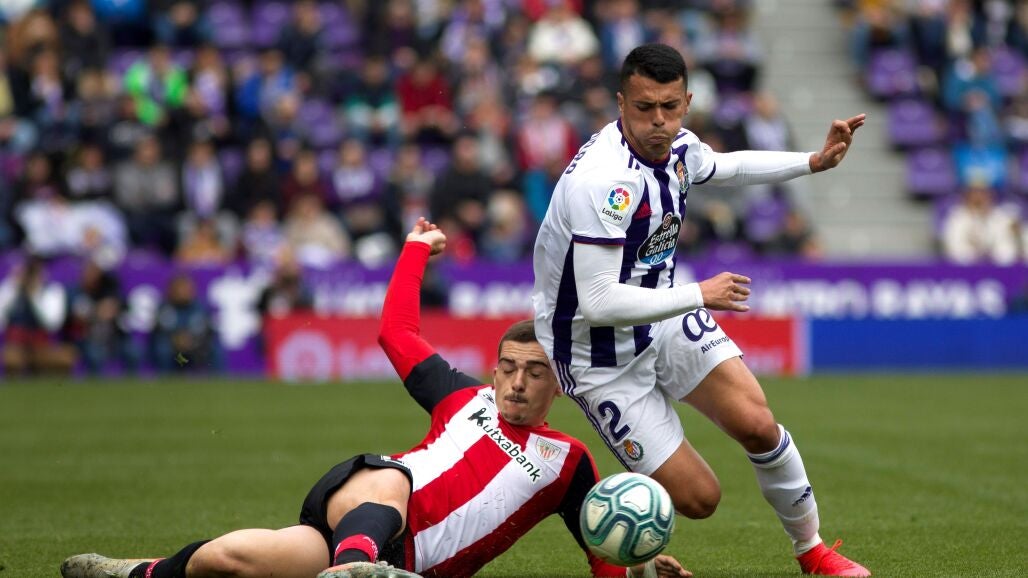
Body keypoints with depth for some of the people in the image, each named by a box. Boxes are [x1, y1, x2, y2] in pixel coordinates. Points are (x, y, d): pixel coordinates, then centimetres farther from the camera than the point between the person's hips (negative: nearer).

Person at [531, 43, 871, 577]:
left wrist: (814, 162, 14)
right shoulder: (604, 180, -33)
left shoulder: (677, 147, -5)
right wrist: (699, 295, -25)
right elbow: (598, 303, -34)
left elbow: (726, 167, 22)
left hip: (666, 319, 7)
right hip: (601, 356, -7)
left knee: (757, 426, -9)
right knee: (697, 498, -8)